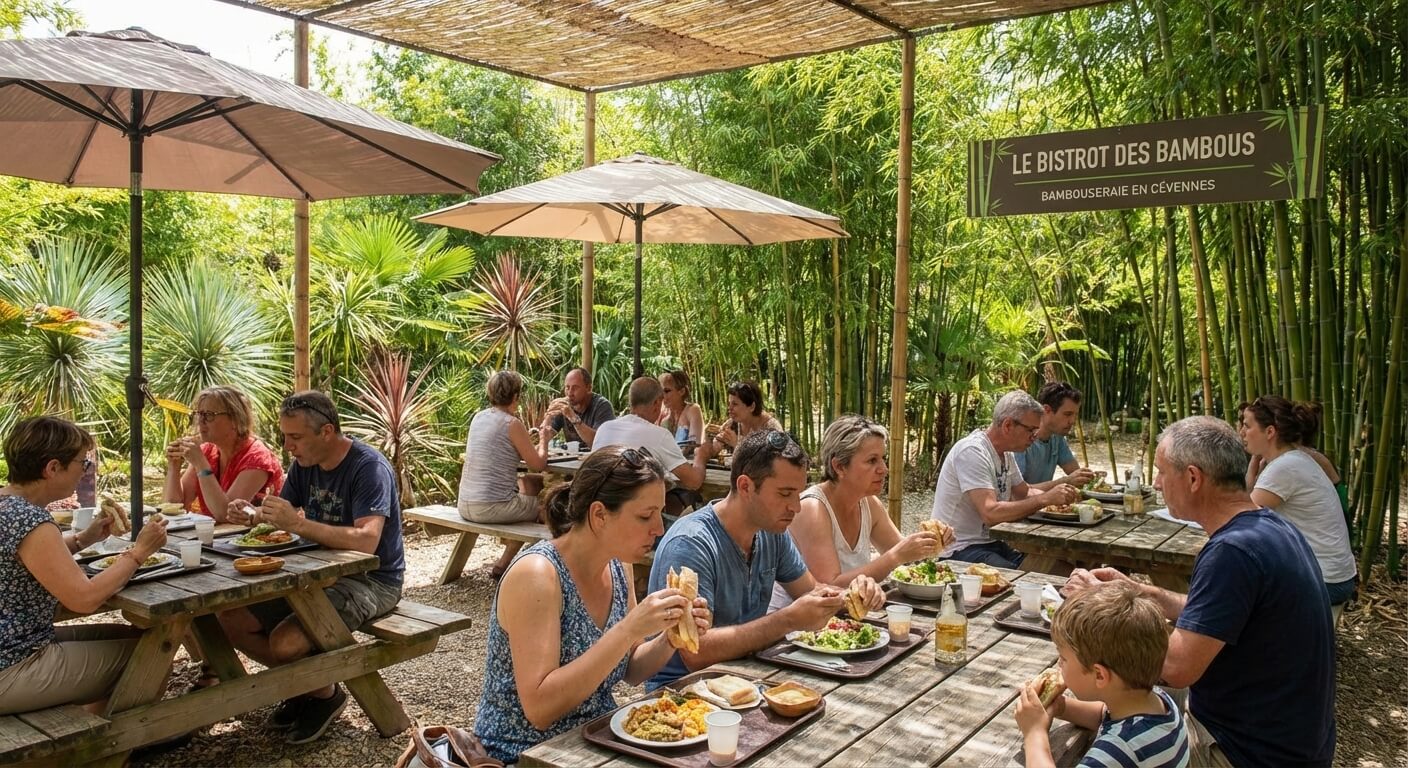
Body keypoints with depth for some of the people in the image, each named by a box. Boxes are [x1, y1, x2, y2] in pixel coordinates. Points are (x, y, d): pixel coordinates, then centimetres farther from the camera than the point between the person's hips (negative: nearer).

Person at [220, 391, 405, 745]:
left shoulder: (369, 468, -22)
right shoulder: (304, 464, 4)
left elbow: (366, 542, -33)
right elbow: (283, 517, 10)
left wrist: (299, 524, -40)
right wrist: (255, 515, -13)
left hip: (371, 580, -8)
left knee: (286, 641, -27)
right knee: (231, 619, -4)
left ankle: (326, 693, 6)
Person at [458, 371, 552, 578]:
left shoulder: (478, 417, 8)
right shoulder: (512, 424, -13)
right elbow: (538, 464, -7)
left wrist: (527, 441, 24)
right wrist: (543, 440, 10)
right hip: (492, 507, -7)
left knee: (530, 482, 26)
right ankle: (503, 566, 20)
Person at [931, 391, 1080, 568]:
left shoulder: (1006, 453, 9)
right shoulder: (972, 452, -20)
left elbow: (1024, 492, 22)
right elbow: (990, 513, -29)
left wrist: (1058, 495, 2)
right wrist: (1046, 499, -25)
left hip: (989, 543, 9)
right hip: (957, 549, -9)